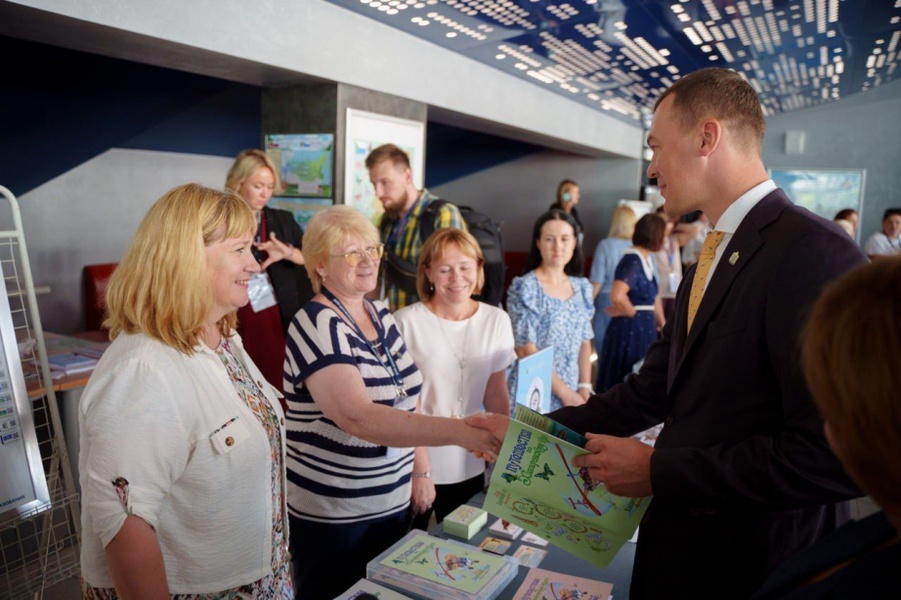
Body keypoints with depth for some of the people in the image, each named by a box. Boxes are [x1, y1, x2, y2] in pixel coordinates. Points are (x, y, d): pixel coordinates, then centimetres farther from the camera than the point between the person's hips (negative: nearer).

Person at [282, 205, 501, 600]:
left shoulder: (380, 314, 3)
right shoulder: (316, 326, -21)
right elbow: (359, 418, -35)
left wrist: (421, 470, 6)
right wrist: (460, 431, -42)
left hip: (391, 504, 7)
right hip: (330, 514, -7)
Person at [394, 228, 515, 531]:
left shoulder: (497, 320, -3)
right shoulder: (406, 322, -15)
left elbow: (496, 396, 4)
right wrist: (415, 467, -10)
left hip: (471, 468, 3)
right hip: (416, 466, -3)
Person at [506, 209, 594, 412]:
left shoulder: (582, 287, 6)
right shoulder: (525, 287, -10)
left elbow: (585, 342, 9)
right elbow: (525, 350, -13)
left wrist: (585, 387, -1)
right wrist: (564, 392, -12)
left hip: (573, 393, 5)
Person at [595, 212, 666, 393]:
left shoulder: (648, 258, 10)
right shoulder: (632, 260, -19)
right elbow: (617, 296, -34)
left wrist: (662, 325, 17)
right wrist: (632, 312, -15)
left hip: (645, 328, 9)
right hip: (630, 328, -9)